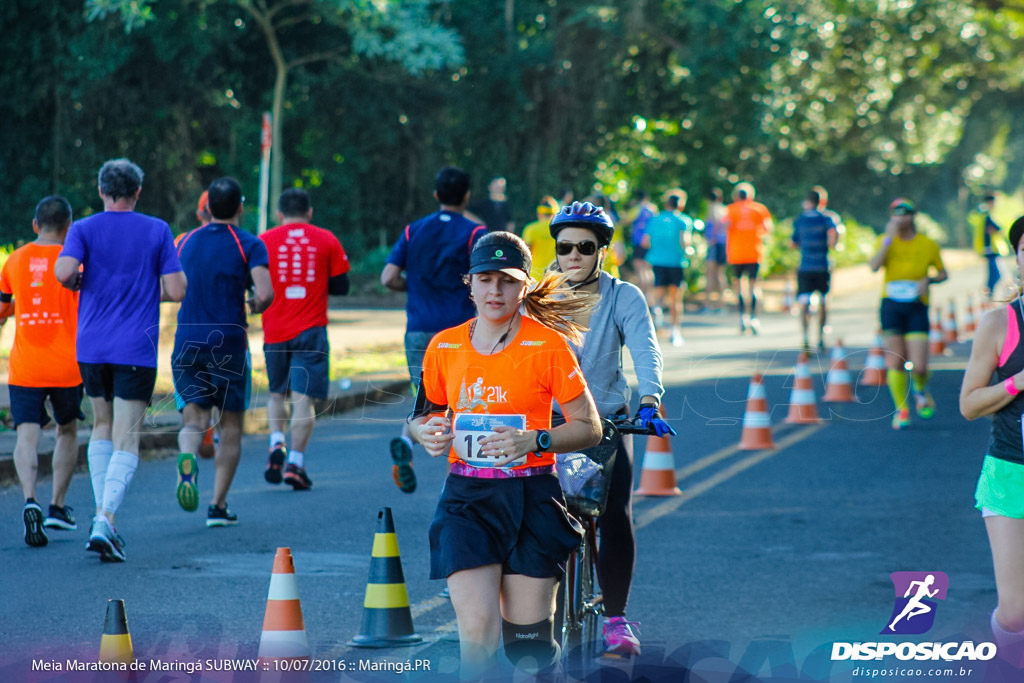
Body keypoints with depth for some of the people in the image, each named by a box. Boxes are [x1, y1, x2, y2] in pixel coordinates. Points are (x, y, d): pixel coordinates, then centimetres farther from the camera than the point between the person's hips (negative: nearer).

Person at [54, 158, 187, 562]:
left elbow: (64, 272, -16)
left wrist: (77, 283, 7)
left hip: (91, 347, 2)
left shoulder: (84, 230, 2)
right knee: (126, 440, -4)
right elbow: (176, 290, -4)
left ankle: (102, 514, 14)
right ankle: (105, 519, -21)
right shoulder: (157, 231, 1)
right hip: (136, 349, -2)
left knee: (102, 427, 20)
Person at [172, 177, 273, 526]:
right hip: (229, 342, -2)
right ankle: (218, 506, 8)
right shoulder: (249, 244, -5)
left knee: (194, 419, 2)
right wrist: (255, 307, 5)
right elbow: (265, 294, -17)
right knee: (230, 425, 11)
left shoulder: (186, 242, 9)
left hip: (187, 341, 2)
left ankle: (187, 458, -34)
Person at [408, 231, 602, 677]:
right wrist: (427, 433, -6)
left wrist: (534, 440, -18)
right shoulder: (444, 346, 4)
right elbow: (424, 414, 18)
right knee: (476, 632, -14)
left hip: (530, 501, -2)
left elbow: (589, 427, -2)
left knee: (529, 646, 2)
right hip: (466, 499, 2)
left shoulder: (546, 345, -5)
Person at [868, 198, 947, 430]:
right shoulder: (885, 240, 3)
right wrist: (889, 238, -18)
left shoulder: (928, 244, 2)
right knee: (895, 360, -2)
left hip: (917, 307, -1)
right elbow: (873, 266, -15)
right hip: (891, 305, 1)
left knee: (919, 366, -8)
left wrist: (928, 280, -8)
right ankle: (901, 410, 12)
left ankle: (921, 391, 26)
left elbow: (943, 273, 13)